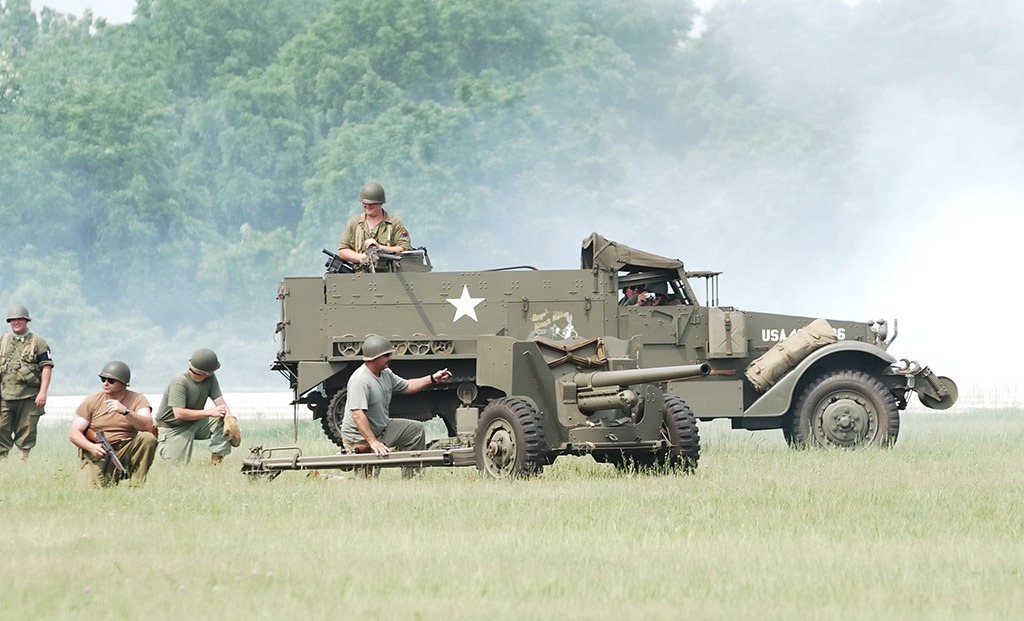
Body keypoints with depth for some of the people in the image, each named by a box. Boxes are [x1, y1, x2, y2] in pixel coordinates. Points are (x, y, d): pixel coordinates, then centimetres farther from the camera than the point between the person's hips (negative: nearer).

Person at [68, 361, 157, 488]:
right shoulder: (92, 401, 2)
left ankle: (136, 487, -17)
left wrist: (125, 411, -31)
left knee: (148, 438, -26)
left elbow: (148, 426, -18)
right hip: (97, 454, 0)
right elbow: (74, 434, -1)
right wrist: (91, 447, -20)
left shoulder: (137, 400, 0)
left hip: (125, 452, 1)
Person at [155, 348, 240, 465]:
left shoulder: (210, 378, -6)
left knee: (225, 421, -18)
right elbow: (179, 414, -32)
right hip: (174, 429, -6)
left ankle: (216, 460, -12)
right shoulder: (179, 382, -26)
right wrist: (209, 412, -31)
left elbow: (220, 402, -11)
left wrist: (229, 417, -35)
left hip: (195, 424, 6)